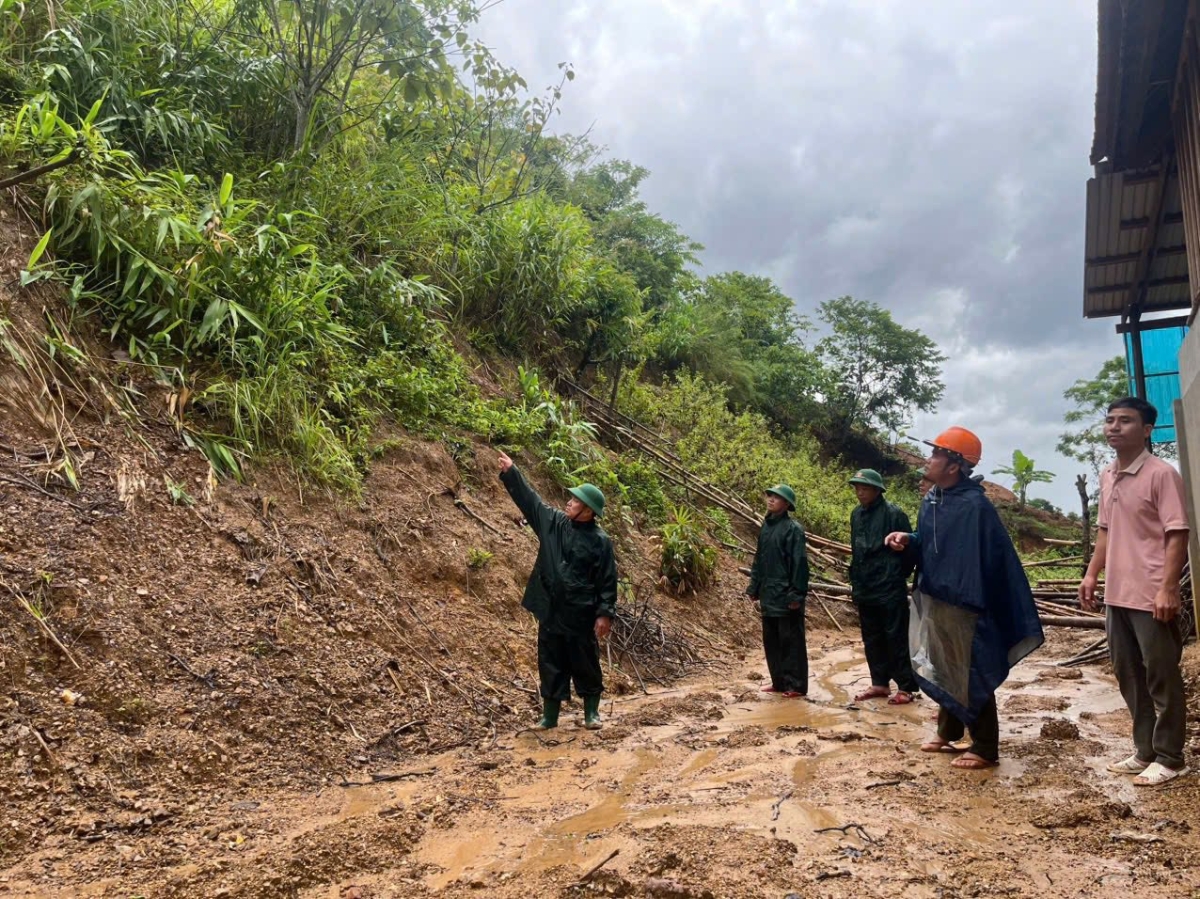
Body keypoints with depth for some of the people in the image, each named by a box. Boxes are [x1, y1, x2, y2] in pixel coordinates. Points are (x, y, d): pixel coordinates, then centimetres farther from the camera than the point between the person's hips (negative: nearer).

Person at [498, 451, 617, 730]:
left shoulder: (600, 541, -9)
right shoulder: (553, 522, 2)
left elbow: (608, 581, -8)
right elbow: (528, 498, 7)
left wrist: (605, 614, -12)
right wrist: (510, 472, 0)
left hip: (581, 615, -4)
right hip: (551, 611, 4)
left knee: (585, 664, 8)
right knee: (551, 664, 11)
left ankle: (591, 712, 25)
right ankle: (550, 715, 22)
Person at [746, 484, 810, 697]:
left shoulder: (793, 528, -11)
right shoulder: (766, 526, 12)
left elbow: (799, 563, -14)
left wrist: (797, 595, -17)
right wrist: (754, 590, 15)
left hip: (786, 597, -7)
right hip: (768, 596, 8)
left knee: (791, 640, 0)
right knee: (771, 640, 12)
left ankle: (796, 685, 8)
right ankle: (779, 681, 22)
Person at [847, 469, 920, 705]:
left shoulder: (893, 513, -11)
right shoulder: (856, 515, 10)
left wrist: (899, 576, -3)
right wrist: (855, 579, 15)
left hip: (889, 588, -7)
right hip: (864, 589, 7)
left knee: (897, 637, -1)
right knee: (872, 639, 13)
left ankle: (906, 687, 7)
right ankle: (880, 683, 23)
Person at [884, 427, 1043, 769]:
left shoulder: (975, 506, -21)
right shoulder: (932, 500, 7)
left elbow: (986, 560, -23)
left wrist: (973, 604, -25)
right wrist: (907, 540, -2)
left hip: (963, 606, -9)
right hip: (934, 601, 9)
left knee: (972, 676, 3)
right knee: (942, 670, 19)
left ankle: (985, 749, 16)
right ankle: (948, 732, 36)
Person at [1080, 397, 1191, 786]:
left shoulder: (1161, 474, -12)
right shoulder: (1107, 477, 12)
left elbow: (1177, 534, -15)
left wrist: (1168, 588, -21)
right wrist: (1092, 575, 14)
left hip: (1151, 596, -8)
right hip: (1117, 594, 8)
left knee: (1162, 678, 4)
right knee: (1129, 676, 15)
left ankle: (1169, 758, 16)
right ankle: (1145, 751, 27)